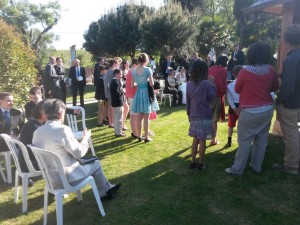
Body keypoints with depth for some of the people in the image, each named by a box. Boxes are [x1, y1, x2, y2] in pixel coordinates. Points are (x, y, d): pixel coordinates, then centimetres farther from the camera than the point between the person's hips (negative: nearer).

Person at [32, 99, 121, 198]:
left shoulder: (37, 132, -2)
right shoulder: (63, 129, -23)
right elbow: (79, 153, -15)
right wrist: (85, 138, 3)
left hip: (50, 178, 7)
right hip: (67, 178, -7)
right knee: (95, 164, 14)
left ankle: (107, 187, 41)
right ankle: (105, 191, 37)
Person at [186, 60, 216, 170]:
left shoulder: (189, 84, 3)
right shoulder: (206, 83, -13)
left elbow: (188, 101, 8)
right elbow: (212, 98, -3)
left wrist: (189, 114, 18)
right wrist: (212, 84, 1)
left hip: (193, 116, 5)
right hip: (205, 116, -5)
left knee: (195, 139, 14)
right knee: (202, 140, 4)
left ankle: (193, 162, 20)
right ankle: (201, 164, 13)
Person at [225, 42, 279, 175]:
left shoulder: (245, 71, -16)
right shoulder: (271, 70, -4)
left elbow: (237, 90, -2)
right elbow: (275, 88, 12)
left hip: (250, 111, -4)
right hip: (267, 109, 5)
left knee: (244, 141, 3)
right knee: (261, 140, 14)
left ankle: (237, 168, 11)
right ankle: (257, 166, 27)